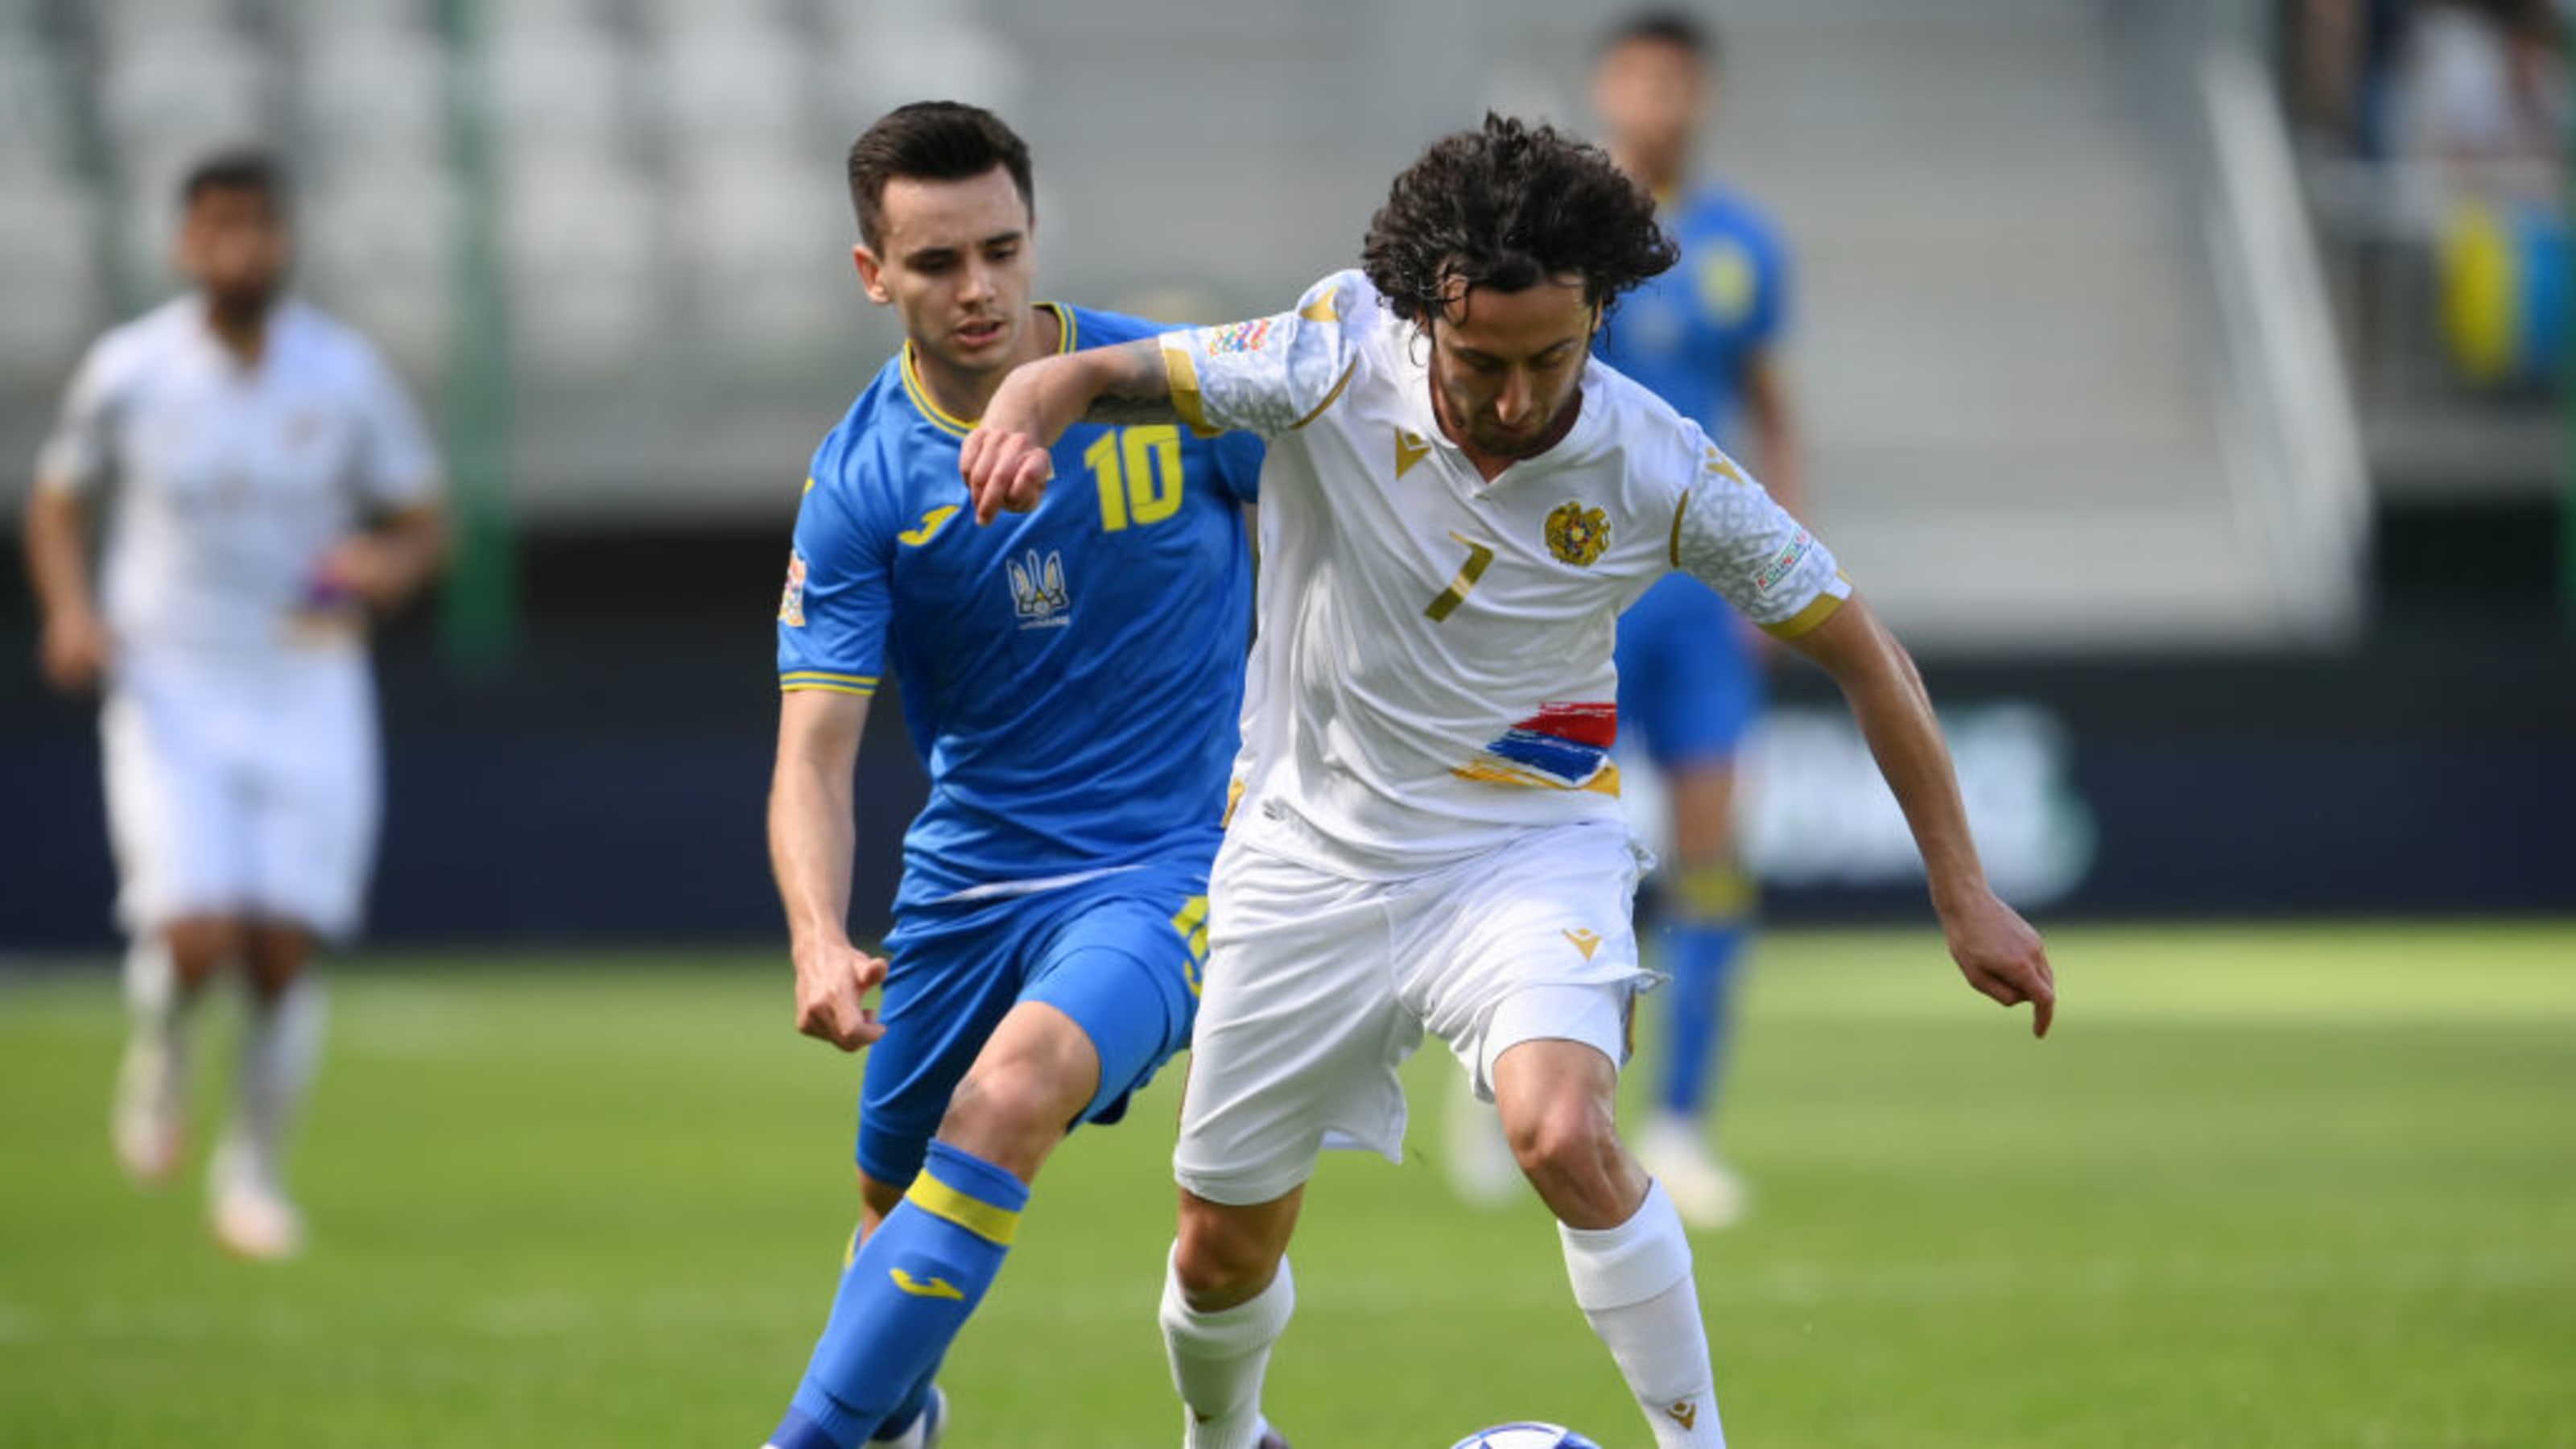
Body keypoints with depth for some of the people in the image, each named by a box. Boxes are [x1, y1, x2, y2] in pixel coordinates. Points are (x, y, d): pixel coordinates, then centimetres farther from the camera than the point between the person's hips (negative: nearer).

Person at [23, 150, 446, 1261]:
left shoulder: (347, 375, -2)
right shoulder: (128, 370, -5)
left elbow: (424, 528, 6)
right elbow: (56, 504, 9)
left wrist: (386, 565, -18)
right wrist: (71, 609, -10)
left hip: (310, 693, 1)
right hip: (172, 694, -1)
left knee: (284, 953, -4)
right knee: (199, 938, -18)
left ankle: (253, 1171, 19)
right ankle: (160, 1045, 19)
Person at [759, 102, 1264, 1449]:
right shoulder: (862, 483, -9)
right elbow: (815, 744, -14)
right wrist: (818, 939, -31)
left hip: (1170, 862, -3)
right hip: (968, 870, 3)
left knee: (1012, 1096, -29)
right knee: (899, 1196, 14)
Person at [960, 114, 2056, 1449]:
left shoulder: (1663, 475, -18)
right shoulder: (1339, 358, -19)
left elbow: (1853, 646, -6)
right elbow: (1109, 375, -17)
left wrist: (1961, 891, -4)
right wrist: (1026, 409, -43)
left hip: (1527, 850, -2)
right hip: (1314, 849, 2)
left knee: (1563, 1135, -32)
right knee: (1223, 1251, 11)